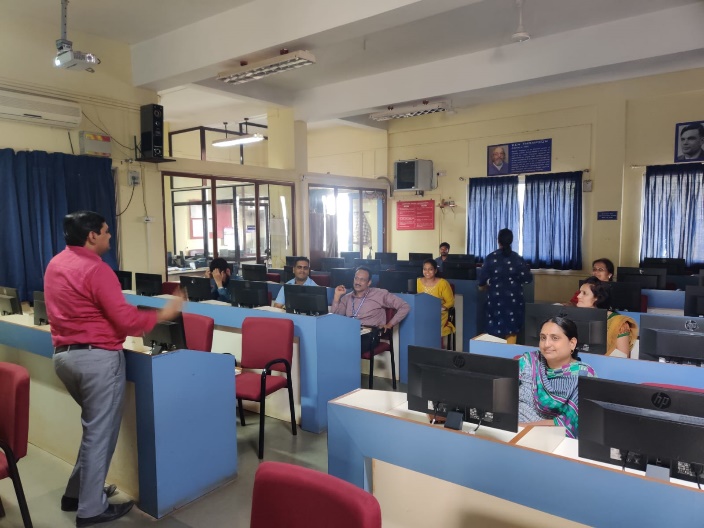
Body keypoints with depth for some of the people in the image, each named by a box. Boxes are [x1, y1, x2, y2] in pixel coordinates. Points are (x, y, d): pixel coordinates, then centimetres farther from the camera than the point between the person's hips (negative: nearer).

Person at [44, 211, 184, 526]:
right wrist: (161, 315, -7)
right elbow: (125, 320, -19)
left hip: (64, 354, 9)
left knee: (94, 425, 23)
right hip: (97, 358, -9)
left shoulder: (55, 265, 10)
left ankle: (77, 493, 32)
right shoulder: (96, 269, -17)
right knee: (100, 431, 4)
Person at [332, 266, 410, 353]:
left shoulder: (379, 294, 4)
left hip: (369, 335, -4)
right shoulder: (347, 297, 17)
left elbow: (404, 307, 2)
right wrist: (337, 296, 5)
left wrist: (389, 324, -2)